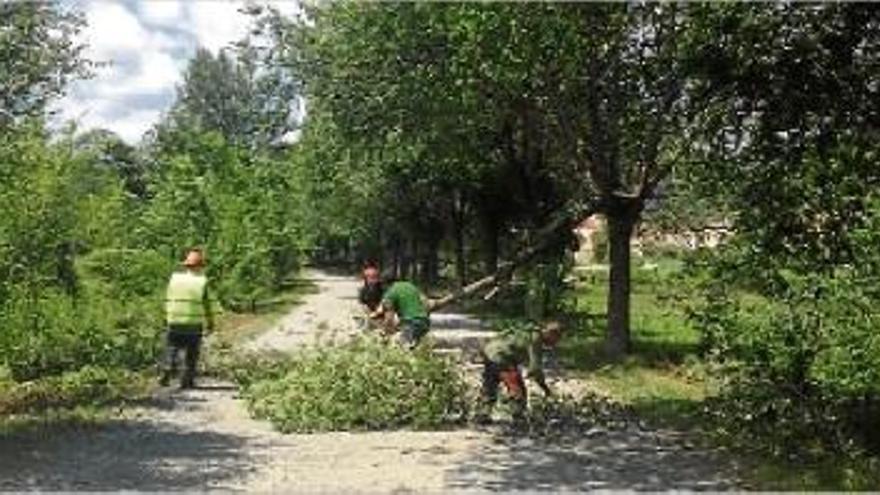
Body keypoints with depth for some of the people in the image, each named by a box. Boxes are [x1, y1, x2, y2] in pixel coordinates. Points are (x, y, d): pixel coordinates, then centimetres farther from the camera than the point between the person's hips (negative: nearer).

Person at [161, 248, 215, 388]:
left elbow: (168, 300, 7)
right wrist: (210, 324, 9)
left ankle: (168, 369, -9)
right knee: (192, 354, 9)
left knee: (172, 347, 14)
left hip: (175, 322, 2)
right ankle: (187, 380, 10)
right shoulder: (202, 281, -6)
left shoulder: (175, 278, 3)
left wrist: (167, 318, 19)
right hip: (194, 324, -2)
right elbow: (207, 304, -2)